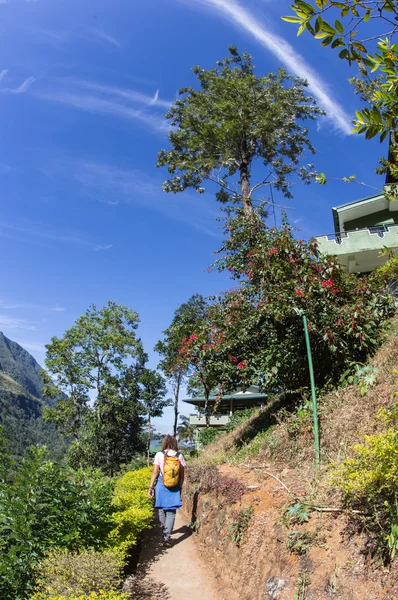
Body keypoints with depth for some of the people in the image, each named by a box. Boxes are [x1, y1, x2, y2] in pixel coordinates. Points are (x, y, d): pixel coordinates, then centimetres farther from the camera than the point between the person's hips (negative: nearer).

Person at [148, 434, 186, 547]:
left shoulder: (159, 455, -5)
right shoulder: (179, 456, 0)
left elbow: (155, 472, -5)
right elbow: (182, 474, 4)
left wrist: (151, 487, 2)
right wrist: (180, 487, 15)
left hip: (162, 484, 0)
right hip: (175, 486, 1)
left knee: (162, 509, 18)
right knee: (171, 512, 5)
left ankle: (165, 532, 33)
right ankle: (167, 536, -5)